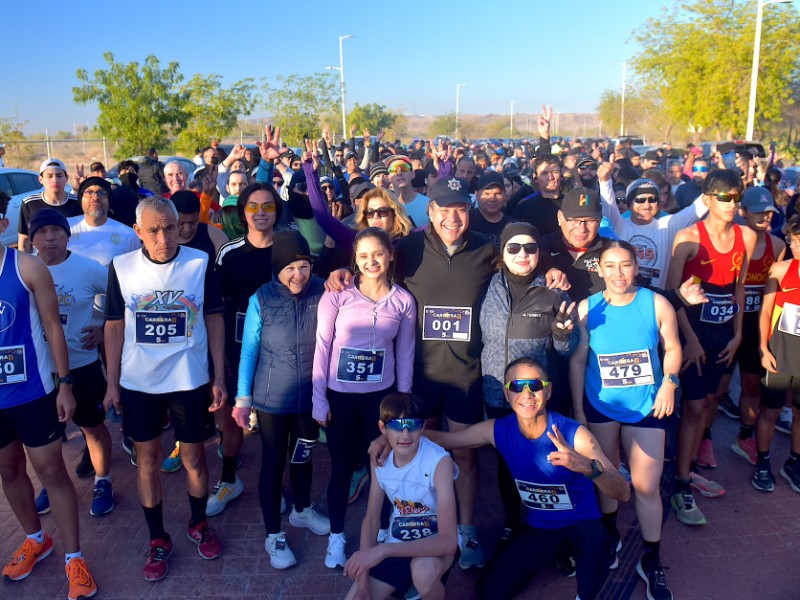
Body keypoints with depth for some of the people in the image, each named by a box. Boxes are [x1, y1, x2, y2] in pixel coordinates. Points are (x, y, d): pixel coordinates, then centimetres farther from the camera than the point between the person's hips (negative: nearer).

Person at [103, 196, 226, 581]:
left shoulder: (201, 263, -8)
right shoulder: (121, 268, -5)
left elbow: (214, 319, -2)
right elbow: (114, 327, 2)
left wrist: (219, 378, -3)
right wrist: (112, 384, 2)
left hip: (190, 380, -1)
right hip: (138, 383, 1)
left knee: (193, 458, 11)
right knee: (148, 459, 13)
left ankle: (198, 526, 36)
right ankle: (158, 540, 31)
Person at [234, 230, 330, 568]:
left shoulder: (322, 293, -13)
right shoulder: (261, 299, -16)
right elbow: (249, 350, -8)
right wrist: (243, 398, -5)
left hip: (310, 397, 2)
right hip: (272, 399, -2)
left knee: (303, 457, 23)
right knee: (273, 463, 11)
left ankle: (302, 511, 49)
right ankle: (274, 536, 30)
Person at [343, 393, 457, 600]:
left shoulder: (439, 461, -27)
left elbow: (448, 541, -32)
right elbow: (371, 520, 0)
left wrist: (383, 549, -39)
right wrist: (363, 583, -9)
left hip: (436, 545, -4)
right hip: (397, 547, 5)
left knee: (424, 570, -36)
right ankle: (406, 582, 19)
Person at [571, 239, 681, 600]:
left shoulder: (657, 304, -10)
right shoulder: (587, 308, -10)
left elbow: (672, 347, 1)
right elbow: (578, 360, -3)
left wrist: (669, 382, -17)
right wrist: (577, 409, -2)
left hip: (646, 407, -1)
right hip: (599, 406, 1)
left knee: (646, 486, 2)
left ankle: (651, 562, 22)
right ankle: (610, 537, 43)